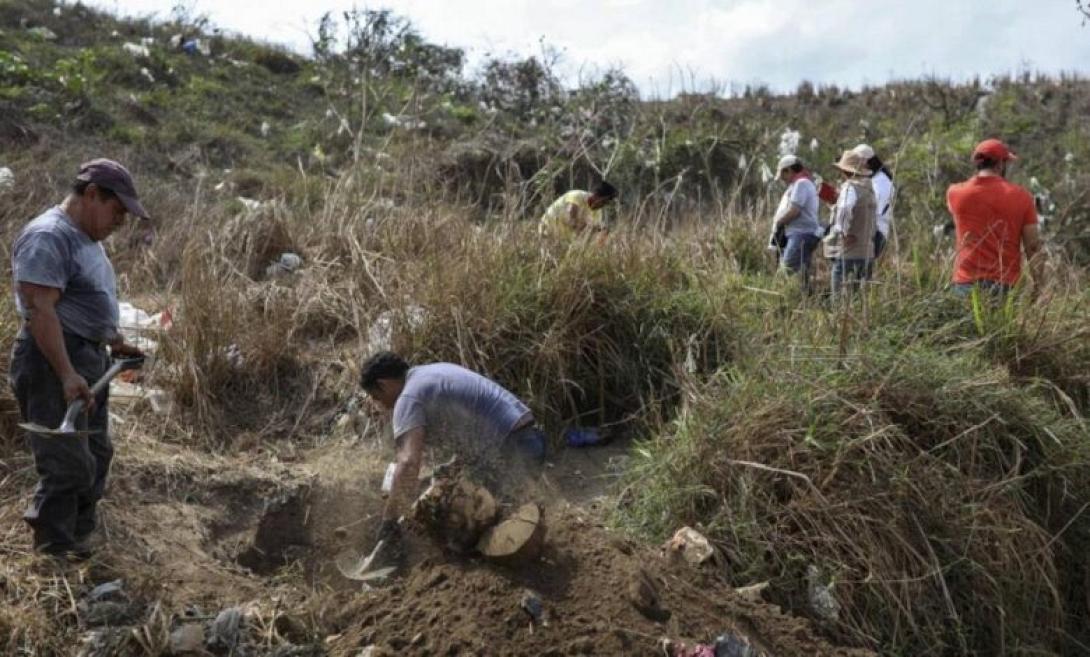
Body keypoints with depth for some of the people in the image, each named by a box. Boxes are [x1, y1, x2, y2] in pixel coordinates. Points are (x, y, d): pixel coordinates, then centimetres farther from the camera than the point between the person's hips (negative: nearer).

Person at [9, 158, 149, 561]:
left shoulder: (87, 238, 16)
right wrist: (66, 374, -28)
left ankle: (77, 545, 28)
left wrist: (114, 342, 19)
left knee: (95, 457, 16)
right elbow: (40, 311, -24)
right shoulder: (48, 237, -17)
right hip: (53, 364, -11)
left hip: (90, 361, 11)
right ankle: (52, 557, 2)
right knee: (68, 465, -9)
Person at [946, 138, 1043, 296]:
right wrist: (1039, 287, 6)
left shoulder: (955, 193, 1)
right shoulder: (1021, 196, 0)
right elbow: (1033, 248, 0)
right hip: (1005, 285, 0)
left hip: (967, 283, 1)